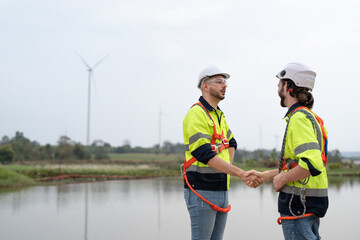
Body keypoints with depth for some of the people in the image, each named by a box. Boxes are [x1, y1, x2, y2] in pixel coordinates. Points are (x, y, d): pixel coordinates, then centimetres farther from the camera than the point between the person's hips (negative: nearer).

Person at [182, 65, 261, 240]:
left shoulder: (218, 114, 16)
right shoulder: (196, 114, -13)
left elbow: (231, 143, 30)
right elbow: (205, 154, -23)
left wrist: (227, 166, 9)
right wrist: (242, 174, -26)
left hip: (222, 191, 9)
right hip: (201, 192, -9)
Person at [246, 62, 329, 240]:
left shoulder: (299, 118, -16)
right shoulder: (310, 116, 16)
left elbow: (311, 164, -28)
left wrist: (282, 179, -14)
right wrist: (265, 176, 22)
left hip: (299, 202, -10)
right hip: (312, 200, 10)